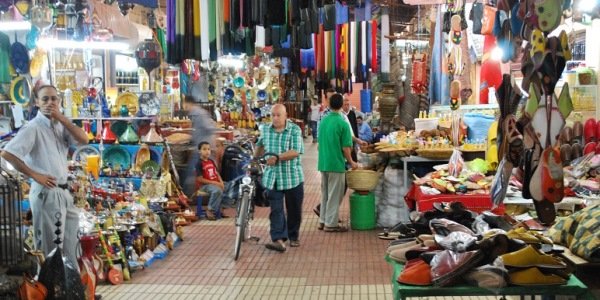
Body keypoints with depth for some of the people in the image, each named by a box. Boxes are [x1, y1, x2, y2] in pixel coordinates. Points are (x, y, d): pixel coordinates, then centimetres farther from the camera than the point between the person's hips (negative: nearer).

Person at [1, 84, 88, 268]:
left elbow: (83, 140, -4)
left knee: (70, 244, 17)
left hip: (63, 191, 8)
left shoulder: (60, 125, 10)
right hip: (46, 193, -8)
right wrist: (35, 175, -17)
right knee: (51, 247, 1)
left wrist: (62, 118, -11)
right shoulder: (33, 127, -12)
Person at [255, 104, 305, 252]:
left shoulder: (295, 130, -8)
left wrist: (277, 158, -28)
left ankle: (293, 237, 28)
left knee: (294, 210, 10)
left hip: (293, 177, -2)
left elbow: (295, 152, -19)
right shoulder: (265, 129, 7)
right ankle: (278, 239, -12)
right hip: (272, 177, 3)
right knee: (276, 210, -7)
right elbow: (260, 145, 26)